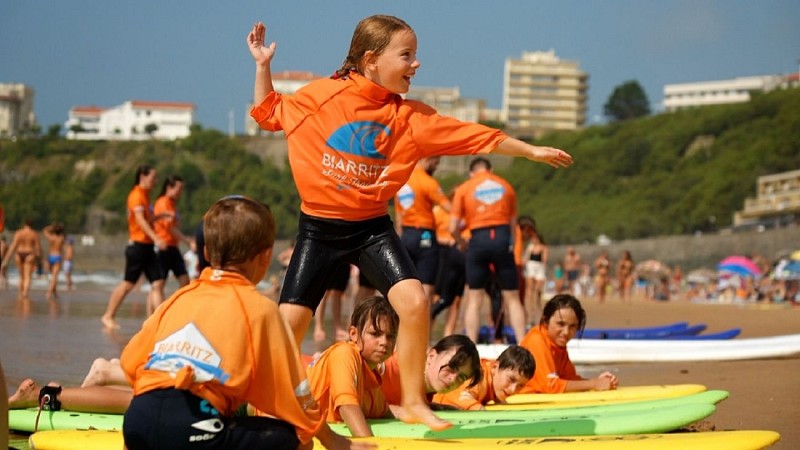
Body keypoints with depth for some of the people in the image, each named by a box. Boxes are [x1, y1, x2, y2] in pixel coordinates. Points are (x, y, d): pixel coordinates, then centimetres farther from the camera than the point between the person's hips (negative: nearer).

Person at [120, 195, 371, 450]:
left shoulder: (180, 297, 22)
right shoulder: (258, 307, 7)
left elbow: (130, 362, 22)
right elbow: (292, 389, 10)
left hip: (136, 420, 6)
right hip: (192, 428, -6)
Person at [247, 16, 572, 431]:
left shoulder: (410, 116, -3)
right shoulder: (319, 96, -7)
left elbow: (477, 136, 0)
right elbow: (268, 114, 8)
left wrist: (532, 151, 1)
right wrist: (263, 66, -1)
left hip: (372, 227, 1)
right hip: (318, 228, -1)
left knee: (415, 302, -17)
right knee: (288, 323, -3)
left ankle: (413, 402, -2)